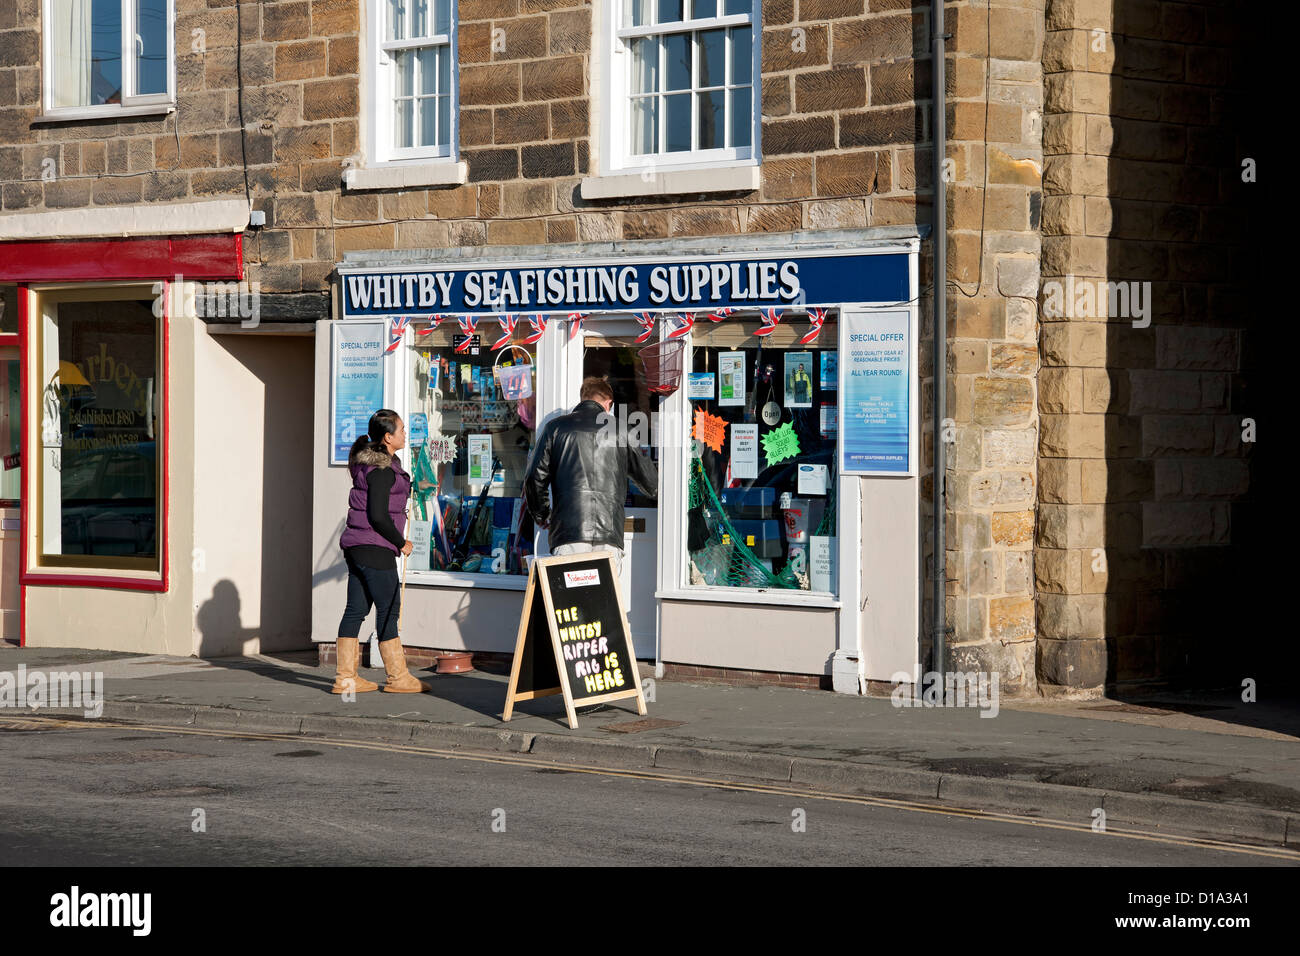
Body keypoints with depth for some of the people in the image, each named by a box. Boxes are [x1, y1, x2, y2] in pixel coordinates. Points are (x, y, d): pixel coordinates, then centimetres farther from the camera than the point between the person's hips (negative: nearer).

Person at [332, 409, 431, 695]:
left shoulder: (366, 463, 15)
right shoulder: (382, 470, -15)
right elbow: (378, 515, -19)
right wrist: (401, 543, -8)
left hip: (356, 546, 10)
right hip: (375, 548, -10)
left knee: (356, 609, 8)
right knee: (388, 609, -2)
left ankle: (345, 677, 9)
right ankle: (398, 677, 3)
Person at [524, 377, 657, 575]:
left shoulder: (556, 427, 11)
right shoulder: (618, 432, 14)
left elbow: (535, 479, 7)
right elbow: (652, 484, 19)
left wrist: (540, 515, 25)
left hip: (568, 533, -1)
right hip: (610, 536, 1)